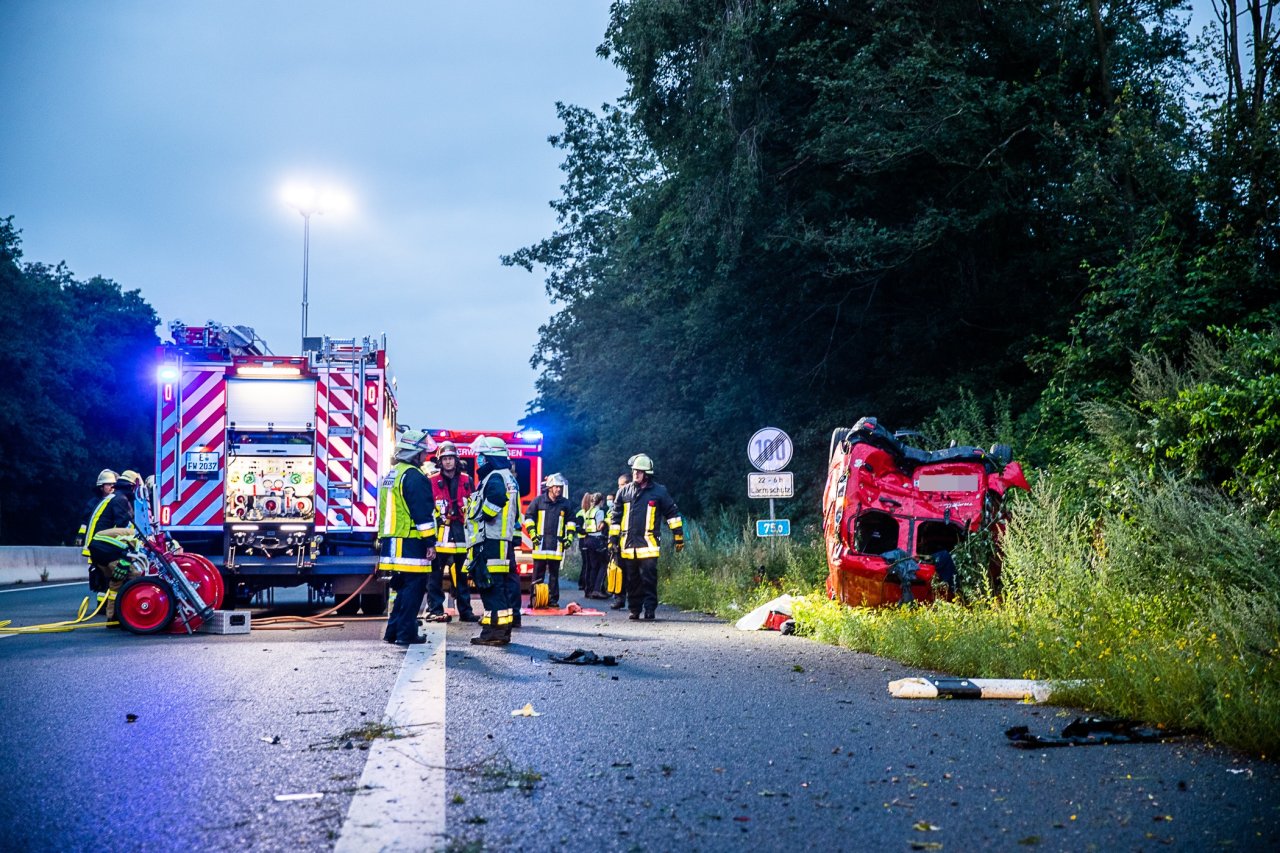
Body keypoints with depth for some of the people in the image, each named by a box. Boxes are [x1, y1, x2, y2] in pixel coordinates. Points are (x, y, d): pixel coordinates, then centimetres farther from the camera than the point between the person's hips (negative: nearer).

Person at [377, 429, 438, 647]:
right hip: (410, 545, -9)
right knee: (413, 588, -4)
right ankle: (406, 633, -4)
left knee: (404, 587, 17)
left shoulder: (390, 476, 18)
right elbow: (423, 512, -17)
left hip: (390, 542, 9)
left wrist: (381, 540, 26)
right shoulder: (414, 476, -12)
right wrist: (430, 542, -15)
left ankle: (394, 630, 18)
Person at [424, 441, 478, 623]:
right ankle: (435, 609, 1)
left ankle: (465, 610, 15)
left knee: (462, 573, 9)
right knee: (436, 573, -3)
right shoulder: (432, 482, 1)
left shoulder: (466, 481, 10)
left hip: (461, 533, 3)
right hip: (440, 534, -3)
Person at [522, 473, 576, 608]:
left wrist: (570, 536, 8)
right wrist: (532, 533, -1)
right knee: (538, 573, 0)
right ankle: (534, 600, 3)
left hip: (557, 543, 2)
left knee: (554, 573, 5)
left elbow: (570, 521, 18)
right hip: (540, 542, -2)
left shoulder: (566, 504, 10)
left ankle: (553, 600, 9)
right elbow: (528, 517, 8)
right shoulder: (538, 501, 3)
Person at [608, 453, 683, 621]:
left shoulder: (659, 491, 1)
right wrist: (612, 540, 8)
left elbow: (672, 513, 7)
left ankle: (650, 609, -2)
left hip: (648, 545, -3)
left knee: (649, 579, -7)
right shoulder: (624, 492, 9)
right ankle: (635, 609, 18)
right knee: (631, 580, 9)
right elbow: (615, 518, 13)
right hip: (627, 544, 3)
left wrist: (678, 535, 5)